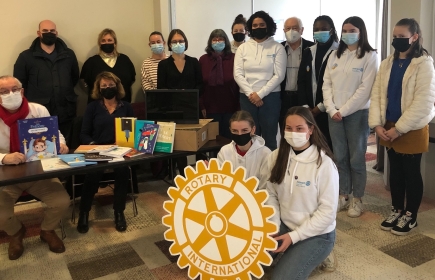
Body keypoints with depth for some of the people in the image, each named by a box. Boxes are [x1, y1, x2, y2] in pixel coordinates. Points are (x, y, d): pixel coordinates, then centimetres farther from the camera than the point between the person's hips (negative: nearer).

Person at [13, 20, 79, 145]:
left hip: (65, 116, 2)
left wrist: (66, 95, 7)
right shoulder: (26, 57, 3)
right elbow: (19, 86, 3)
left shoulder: (69, 55, 10)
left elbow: (75, 79, 16)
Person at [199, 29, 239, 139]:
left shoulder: (234, 58, -1)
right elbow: (199, 84, 2)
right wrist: (201, 105, -2)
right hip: (211, 107, 1)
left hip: (230, 107, -1)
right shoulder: (203, 59, 4)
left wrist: (239, 105, -5)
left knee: (229, 136, 7)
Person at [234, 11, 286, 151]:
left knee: (269, 137, 3)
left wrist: (260, 94, -11)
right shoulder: (243, 48, 9)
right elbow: (238, 74, 2)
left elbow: (279, 75, -6)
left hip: (270, 97, -2)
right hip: (247, 97, 2)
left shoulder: (277, 48, 2)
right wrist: (250, 94, -10)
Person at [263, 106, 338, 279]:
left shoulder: (324, 164, -17)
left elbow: (328, 211, -15)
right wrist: (274, 226, -13)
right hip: (284, 226, 4)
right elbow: (270, 195, 0)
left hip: (316, 234, -3)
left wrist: (294, 236, -17)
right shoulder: (276, 157, -3)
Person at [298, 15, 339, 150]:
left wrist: (320, 107, -10)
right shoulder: (308, 52, 13)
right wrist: (305, 107, -1)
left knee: (329, 146, -2)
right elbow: (301, 81, 10)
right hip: (310, 111, 4)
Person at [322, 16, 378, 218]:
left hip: (357, 113, -4)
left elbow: (365, 89, -11)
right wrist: (331, 109, -5)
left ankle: (357, 199, 15)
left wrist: (344, 110, -12)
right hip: (334, 114, 4)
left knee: (356, 158, 3)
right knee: (340, 157, 9)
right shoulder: (335, 55, 11)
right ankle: (343, 196, 21)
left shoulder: (370, 56, -3)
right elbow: (326, 84, 7)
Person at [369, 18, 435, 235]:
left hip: (412, 129, -5)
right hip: (389, 128, 5)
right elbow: (376, 95, 4)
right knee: (395, 171, 15)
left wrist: (399, 128, -18)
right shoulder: (387, 64, 7)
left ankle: (410, 216, 22)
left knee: (411, 172, 7)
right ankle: (396, 210, 30)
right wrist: (377, 124, -8)